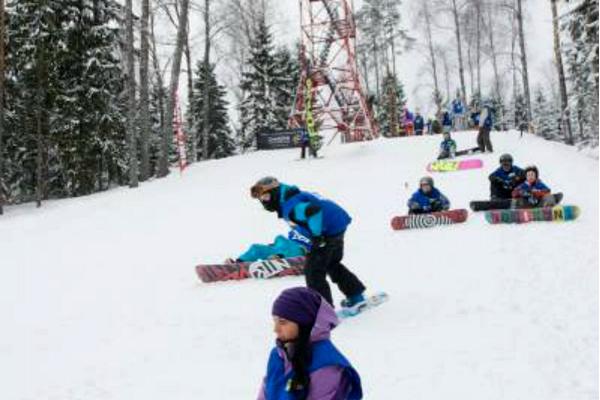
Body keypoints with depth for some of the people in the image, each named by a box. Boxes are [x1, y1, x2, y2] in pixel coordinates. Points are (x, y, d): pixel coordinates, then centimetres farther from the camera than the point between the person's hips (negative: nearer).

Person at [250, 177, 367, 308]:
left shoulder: (290, 207, -22)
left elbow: (314, 210, -34)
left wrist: (317, 236, -25)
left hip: (330, 230, -11)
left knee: (313, 270, -3)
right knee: (332, 264, 28)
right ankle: (356, 296, 38)